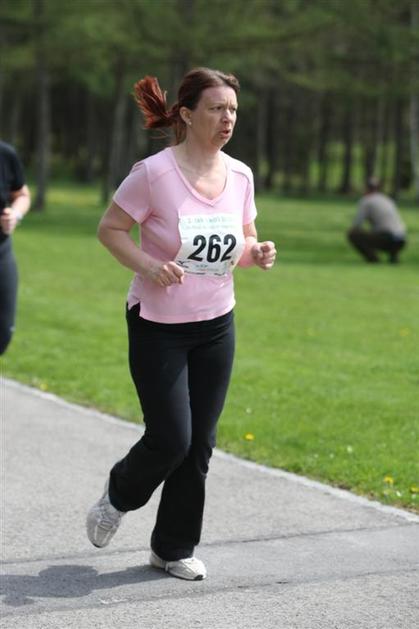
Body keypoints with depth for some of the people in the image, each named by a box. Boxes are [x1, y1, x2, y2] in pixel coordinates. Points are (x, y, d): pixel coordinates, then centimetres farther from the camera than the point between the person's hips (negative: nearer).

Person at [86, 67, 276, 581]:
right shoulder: (155, 173, -16)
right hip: (158, 326, -5)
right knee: (171, 439, -7)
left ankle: (175, 548, 23)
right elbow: (110, 228, -7)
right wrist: (149, 266, -22)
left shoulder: (240, 175, 1)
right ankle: (118, 495, 27)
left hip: (216, 326, 5)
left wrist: (257, 253, -9)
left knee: (199, 444, 7)